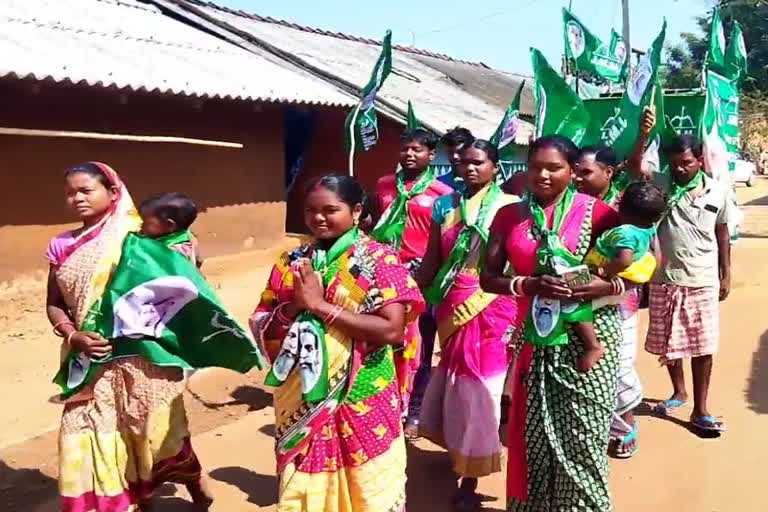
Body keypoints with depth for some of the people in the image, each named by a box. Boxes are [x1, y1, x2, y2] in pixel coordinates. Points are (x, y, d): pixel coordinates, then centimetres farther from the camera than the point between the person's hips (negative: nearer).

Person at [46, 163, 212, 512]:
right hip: (93, 361, 4)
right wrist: (73, 336, -9)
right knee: (97, 442, 7)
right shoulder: (62, 246, 8)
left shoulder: (135, 235, -5)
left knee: (155, 432, 8)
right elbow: (55, 304, 8)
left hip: (141, 356, -4)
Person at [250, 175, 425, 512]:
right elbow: (261, 329, 6)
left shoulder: (379, 259, -8)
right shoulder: (291, 263, 5)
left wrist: (321, 306, -18)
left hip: (361, 401, -3)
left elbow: (392, 330, -18)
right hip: (301, 402, 4)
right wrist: (295, 306, -14)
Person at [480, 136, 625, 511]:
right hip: (534, 337, 3)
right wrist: (530, 285, -16)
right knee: (533, 434, 10)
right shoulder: (509, 216, 5)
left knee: (581, 435, 2)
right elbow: (487, 277, 2)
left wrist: (609, 286, -19)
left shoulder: (596, 212, -3)